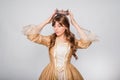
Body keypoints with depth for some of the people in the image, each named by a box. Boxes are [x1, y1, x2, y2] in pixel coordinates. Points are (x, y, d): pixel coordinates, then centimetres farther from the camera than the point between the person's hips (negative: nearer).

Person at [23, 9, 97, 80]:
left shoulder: (72, 41, -5)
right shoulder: (50, 39, -5)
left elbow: (87, 41, -23)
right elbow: (31, 35, -14)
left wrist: (75, 24, -18)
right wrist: (47, 21, -12)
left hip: (68, 73, 0)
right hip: (51, 73, 0)